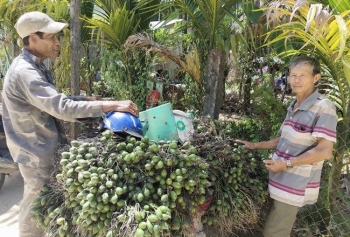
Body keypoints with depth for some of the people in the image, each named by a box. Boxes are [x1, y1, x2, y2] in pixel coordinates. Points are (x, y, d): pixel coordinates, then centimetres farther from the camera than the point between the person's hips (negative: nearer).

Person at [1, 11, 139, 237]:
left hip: (45, 147, 9)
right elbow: (61, 108, -34)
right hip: (37, 152, -9)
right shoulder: (24, 72, -25)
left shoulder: (35, 67, 8)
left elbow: (53, 101, 15)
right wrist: (110, 105, -34)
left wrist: (88, 99, 1)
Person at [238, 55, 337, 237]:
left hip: (296, 186, -8)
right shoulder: (293, 107, 10)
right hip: (280, 182, 8)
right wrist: (255, 146, 16)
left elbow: (324, 151, -20)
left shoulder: (323, 107, -16)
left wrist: (286, 163, -18)